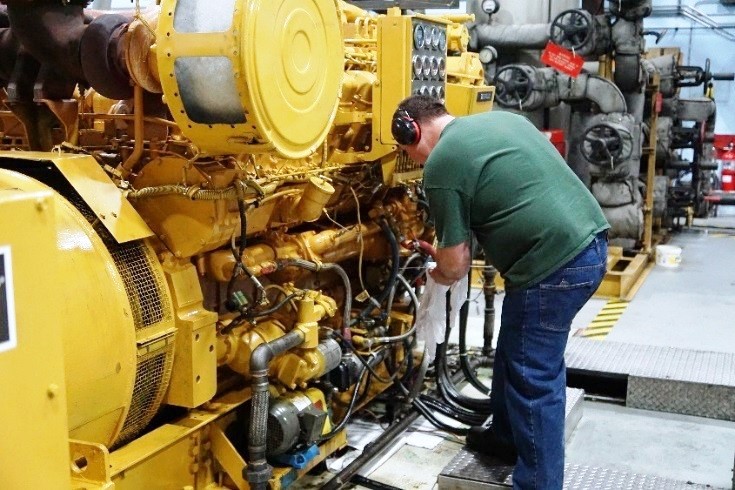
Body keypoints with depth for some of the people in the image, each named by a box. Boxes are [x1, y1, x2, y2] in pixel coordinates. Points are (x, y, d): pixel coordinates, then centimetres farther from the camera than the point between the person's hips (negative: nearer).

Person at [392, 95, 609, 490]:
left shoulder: (441, 165, -8)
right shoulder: (501, 118, 18)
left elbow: (455, 265, -6)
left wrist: (436, 274, 18)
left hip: (554, 264, -10)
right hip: (589, 243, 10)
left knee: (533, 378, 2)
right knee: (518, 352, 24)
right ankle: (509, 437, 41)